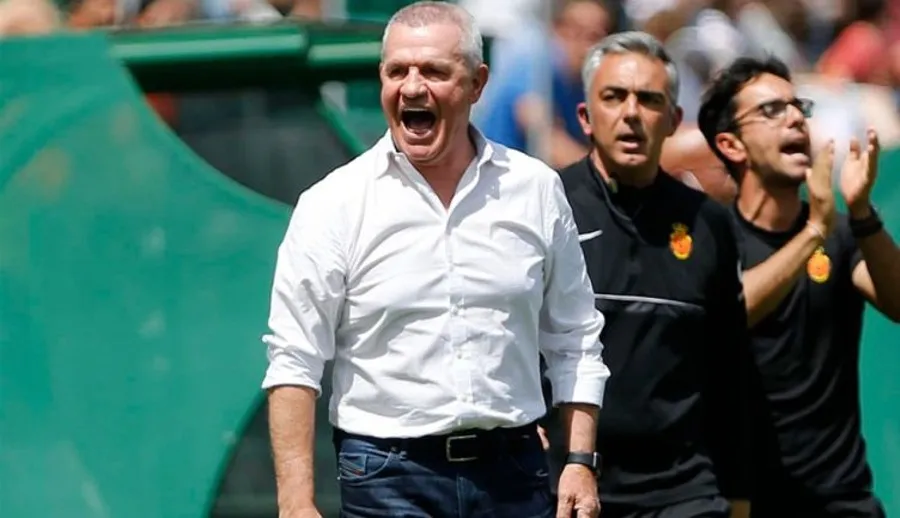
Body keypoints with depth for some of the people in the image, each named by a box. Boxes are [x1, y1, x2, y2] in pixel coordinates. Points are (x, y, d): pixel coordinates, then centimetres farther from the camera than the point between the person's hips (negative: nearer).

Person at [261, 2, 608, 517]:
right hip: (388, 476, -3)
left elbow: (574, 343, 12)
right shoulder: (333, 205, -2)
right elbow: (295, 363, -5)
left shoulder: (536, 190, 6)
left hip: (514, 473, 3)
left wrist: (581, 462, 4)